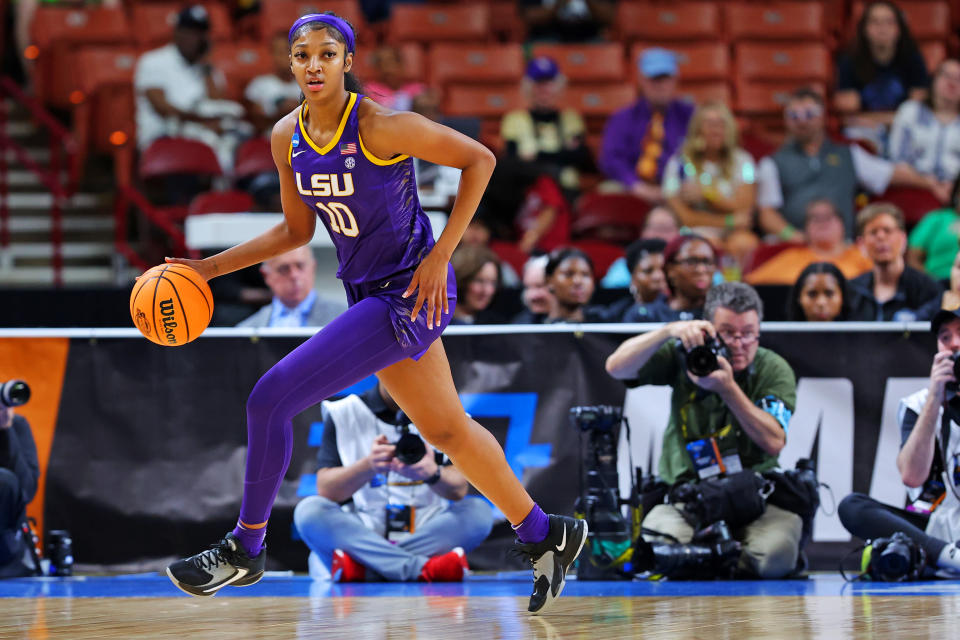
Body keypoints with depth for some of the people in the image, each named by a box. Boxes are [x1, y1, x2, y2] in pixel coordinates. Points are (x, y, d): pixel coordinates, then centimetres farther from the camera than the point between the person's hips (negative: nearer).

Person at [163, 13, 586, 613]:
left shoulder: (381, 126, -20)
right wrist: (211, 266, 5)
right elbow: (296, 230, 13)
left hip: (410, 294, -8)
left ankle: (245, 549, 3)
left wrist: (440, 255, -17)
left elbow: (480, 159, -13)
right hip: (370, 294, 8)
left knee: (270, 399, -13)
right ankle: (546, 534, 36)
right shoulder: (287, 137, 1)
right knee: (447, 429, 20)